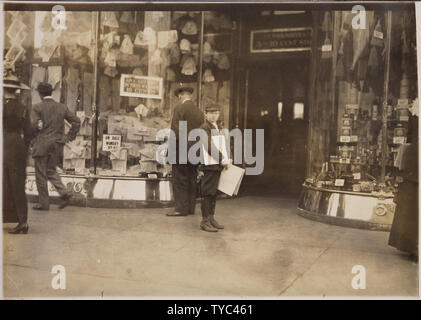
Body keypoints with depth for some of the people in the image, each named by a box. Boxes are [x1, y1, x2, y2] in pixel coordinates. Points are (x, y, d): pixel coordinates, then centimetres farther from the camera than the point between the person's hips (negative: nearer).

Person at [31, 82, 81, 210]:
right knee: (51, 171, 19)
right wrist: (68, 137, 7)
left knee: (41, 174, 5)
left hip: (42, 144, -5)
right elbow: (76, 122, 3)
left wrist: (40, 126, 2)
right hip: (57, 143, 5)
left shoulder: (37, 107, -8)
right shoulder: (62, 107, 6)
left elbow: (34, 124, -20)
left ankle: (43, 203, 10)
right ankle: (64, 192, 0)